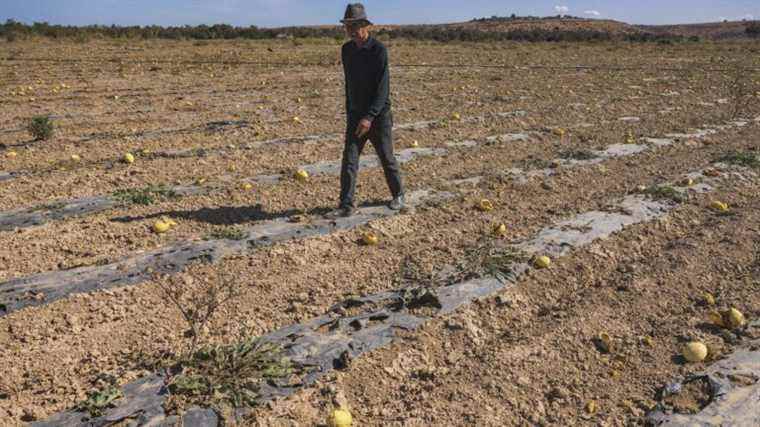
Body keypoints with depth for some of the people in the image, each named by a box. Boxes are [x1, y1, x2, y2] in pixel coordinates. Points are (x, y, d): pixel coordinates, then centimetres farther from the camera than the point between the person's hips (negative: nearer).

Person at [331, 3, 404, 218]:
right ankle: (347, 205, -1)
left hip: (379, 115, -5)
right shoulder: (347, 50, 4)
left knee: (386, 158, 8)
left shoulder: (379, 50, -16)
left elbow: (383, 88, -21)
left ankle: (398, 194, 30)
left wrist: (369, 117, -30)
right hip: (356, 115, 5)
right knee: (349, 160, -5)